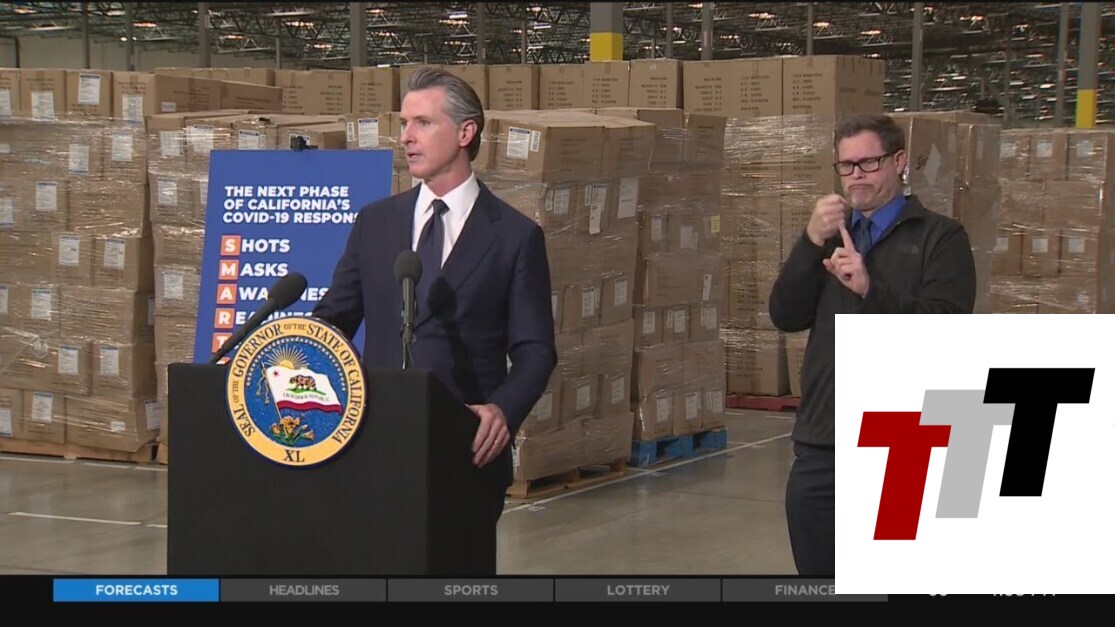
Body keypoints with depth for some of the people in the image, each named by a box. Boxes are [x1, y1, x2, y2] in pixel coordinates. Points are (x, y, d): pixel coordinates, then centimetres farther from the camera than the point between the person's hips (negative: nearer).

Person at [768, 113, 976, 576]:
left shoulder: (940, 237, 2)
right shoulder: (830, 235, 19)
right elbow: (785, 316, 6)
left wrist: (871, 289, -25)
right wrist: (812, 242, -7)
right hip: (821, 447, 5)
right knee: (818, 573, 10)